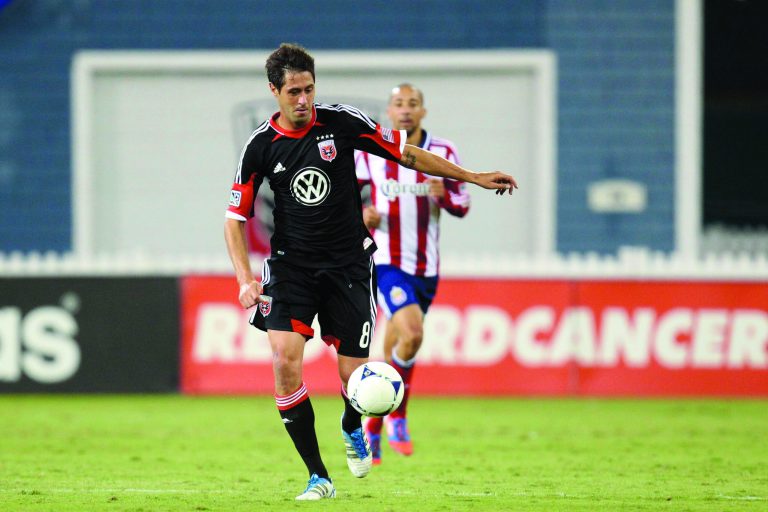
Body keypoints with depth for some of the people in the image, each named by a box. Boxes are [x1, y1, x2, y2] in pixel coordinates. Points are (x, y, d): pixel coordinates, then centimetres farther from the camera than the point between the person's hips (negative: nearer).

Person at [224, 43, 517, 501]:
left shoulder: (342, 122, -6)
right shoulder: (261, 146, -5)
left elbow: (406, 153, 6)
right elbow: (236, 217, 1)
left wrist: (473, 177, 7)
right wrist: (246, 279, -13)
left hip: (348, 264, 0)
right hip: (291, 266, 0)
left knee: (355, 376, -4)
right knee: (285, 361, -20)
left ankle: (352, 429, 35)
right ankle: (319, 477, -9)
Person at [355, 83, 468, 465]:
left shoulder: (442, 153, 3)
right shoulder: (370, 152, -1)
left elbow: (462, 205, 7)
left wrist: (445, 195, -15)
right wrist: (360, 215, -12)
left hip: (426, 268, 3)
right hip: (386, 262, -3)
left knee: (394, 354, 10)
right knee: (412, 334, -25)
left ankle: (372, 426, 27)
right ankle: (397, 418, -8)